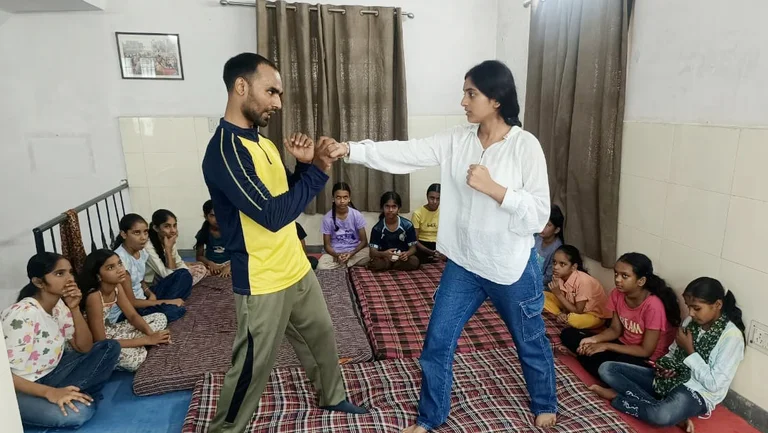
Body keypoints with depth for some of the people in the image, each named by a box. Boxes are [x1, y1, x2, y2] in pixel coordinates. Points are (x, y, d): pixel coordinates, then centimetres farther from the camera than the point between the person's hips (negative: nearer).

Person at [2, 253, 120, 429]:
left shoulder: (59, 305, -2)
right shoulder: (23, 315, -25)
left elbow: (84, 348, -3)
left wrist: (75, 309, -15)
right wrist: (49, 392, -36)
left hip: (50, 372, 8)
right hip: (20, 389, -8)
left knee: (110, 348, -8)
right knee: (79, 411, -31)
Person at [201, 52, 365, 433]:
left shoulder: (261, 142, 8)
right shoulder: (225, 149, -22)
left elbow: (289, 197, 14)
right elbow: (272, 214, -28)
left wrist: (304, 164, -5)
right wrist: (318, 169, -22)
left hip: (296, 269, 9)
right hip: (262, 283, -9)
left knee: (322, 335, 24)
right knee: (252, 368, 8)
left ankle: (333, 398, 47)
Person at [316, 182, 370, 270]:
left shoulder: (357, 215, -6)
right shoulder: (328, 218, -7)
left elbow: (364, 241, -3)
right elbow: (327, 245, -1)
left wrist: (351, 253, -19)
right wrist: (337, 255, -21)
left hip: (355, 252, 1)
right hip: (335, 253, -1)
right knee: (321, 267, -32)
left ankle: (342, 266, -11)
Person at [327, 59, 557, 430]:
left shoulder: (526, 146, -15)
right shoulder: (457, 140, -3)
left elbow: (538, 215, -17)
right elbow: (404, 154, -13)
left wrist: (493, 187, -27)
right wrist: (350, 150, -22)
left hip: (513, 268, -4)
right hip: (464, 264, 4)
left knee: (530, 342, 20)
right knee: (437, 342, 10)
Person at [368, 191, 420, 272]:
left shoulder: (407, 225, -6)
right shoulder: (377, 228, -7)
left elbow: (413, 247, -2)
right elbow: (372, 252, -12)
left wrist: (407, 254, -27)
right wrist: (384, 254, -36)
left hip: (402, 257, 2)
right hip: (385, 258, -2)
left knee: (414, 262, -29)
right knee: (375, 264, -33)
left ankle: (387, 266, -8)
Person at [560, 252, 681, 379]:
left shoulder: (653, 305, -27)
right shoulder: (617, 294, -8)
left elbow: (646, 351, -22)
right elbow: (615, 330, 3)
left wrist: (606, 346, -23)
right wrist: (593, 339, -16)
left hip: (647, 359, -7)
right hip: (624, 345, 7)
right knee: (568, 334, -3)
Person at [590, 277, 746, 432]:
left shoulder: (732, 336, -16)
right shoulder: (691, 321, 4)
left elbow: (714, 384, -18)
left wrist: (690, 351, -15)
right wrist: (664, 365, -7)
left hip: (697, 392, -8)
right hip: (669, 380, 8)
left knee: (662, 416, -43)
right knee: (606, 369, -8)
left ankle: (618, 398, -14)